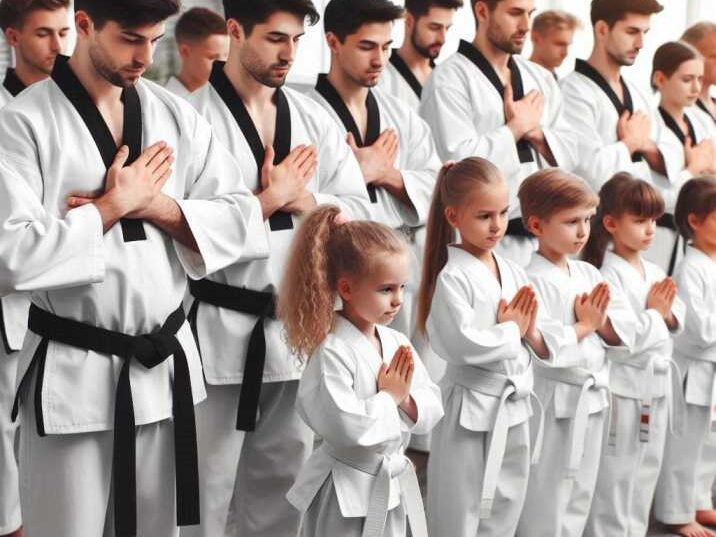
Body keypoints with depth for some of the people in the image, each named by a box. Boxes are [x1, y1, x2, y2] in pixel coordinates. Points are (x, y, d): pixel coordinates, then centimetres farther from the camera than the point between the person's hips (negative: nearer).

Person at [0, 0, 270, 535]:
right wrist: (112, 207, -16)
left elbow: (242, 218, 0)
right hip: (73, 376, -4)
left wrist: (155, 205, -13)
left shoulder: (176, 115, 4)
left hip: (166, 365, 5)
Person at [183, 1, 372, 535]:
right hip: (221, 328, -6)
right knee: (205, 489, 3)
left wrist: (303, 199, -11)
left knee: (285, 482, 17)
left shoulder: (314, 118, 8)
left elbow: (358, 210, 7)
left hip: (297, 323, 6)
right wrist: (267, 200, -14)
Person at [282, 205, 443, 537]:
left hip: (396, 484, 7)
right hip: (348, 493, -7)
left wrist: (406, 400, -14)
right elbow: (342, 426, -29)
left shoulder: (398, 342, 3)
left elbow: (432, 408, 6)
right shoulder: (333, 351, -20)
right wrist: (388, 398, -16)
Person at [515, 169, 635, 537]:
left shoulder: (590, 275, 8)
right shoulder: (533, 281, -17)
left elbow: (626, 331, 8)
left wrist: (601, 321, -12)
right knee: (543, 505, 3)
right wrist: (584, 326, -15)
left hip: (592, 398, 8)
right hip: (552, 402, -8)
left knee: (580, 497, 18)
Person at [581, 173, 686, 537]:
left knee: (645, 479, 18)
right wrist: (654, 313, -11)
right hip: (623, 393, -8)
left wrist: (668, 314, -6)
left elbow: (678, 320, 16)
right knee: (614, 483, 1)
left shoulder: (655, 273, 9)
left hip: (657, 389, 8)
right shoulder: (608, 276, -17)